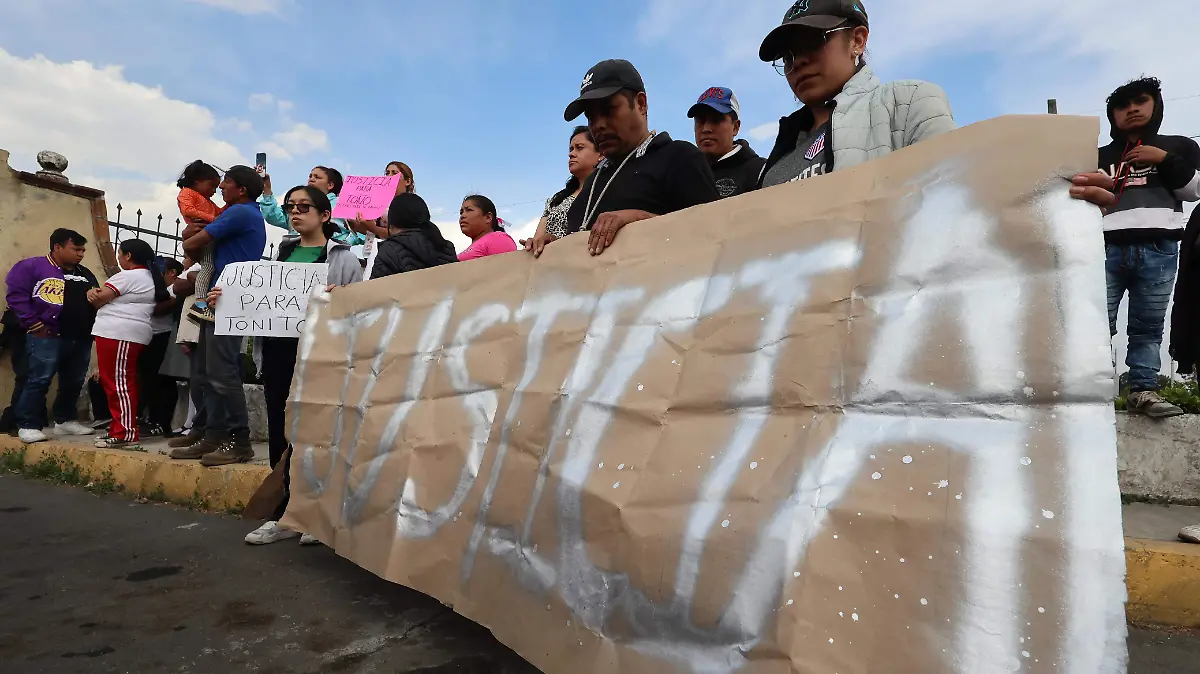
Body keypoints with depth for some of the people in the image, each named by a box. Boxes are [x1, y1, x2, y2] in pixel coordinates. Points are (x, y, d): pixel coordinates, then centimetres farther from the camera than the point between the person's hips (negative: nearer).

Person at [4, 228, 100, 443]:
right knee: (38, 381, -5)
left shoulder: (85, 274, 19)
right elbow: (16, 294, -8)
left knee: (74, 382, 11)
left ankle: (66, 420, 24)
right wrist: (34, 324, -12)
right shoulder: (31, 266, -1)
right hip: (47, 337, -6)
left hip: (82, 339, 6)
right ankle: (28, 425, 3)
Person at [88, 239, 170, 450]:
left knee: (118, 383, -9)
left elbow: (99, 299, -8)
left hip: (118, 334, -10)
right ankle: (121, 430, 16)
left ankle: (126, 434, -10)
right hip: (131, 334, 10)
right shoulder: (149, 277, 22)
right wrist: (97, 293, 5)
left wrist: (92, 293, 15)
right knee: (124, 383, 11)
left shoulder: (128, 276, -11)